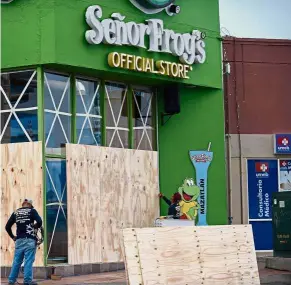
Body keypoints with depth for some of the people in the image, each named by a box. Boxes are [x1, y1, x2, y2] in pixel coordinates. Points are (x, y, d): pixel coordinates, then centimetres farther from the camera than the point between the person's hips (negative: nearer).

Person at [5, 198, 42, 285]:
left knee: (17, 261, 10)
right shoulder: (32, 211, 2)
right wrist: (34, 227, 7)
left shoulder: (16, 212, 13)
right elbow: (39, 222, -11)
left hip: (19, 240, 4)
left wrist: (13, 237, 18)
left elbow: (7, 226, 11)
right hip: (29, 240, -4)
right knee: (28, 261, -4)